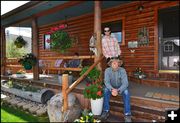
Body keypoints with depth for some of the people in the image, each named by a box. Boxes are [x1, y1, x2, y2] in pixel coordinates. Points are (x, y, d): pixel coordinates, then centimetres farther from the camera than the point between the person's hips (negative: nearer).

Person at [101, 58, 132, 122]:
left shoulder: (122, 70, -21)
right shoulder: (107, 70, -18)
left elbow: (125, 83, -27)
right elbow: (106, 82, -26)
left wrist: (118, 90, -44)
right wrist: (112, 89, -46)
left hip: (121, 87, 0)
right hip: (111, 87, 1)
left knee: (126, 92, -30)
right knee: (106, 90, -29)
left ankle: (127, 114, -22)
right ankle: (106, 111, -19)